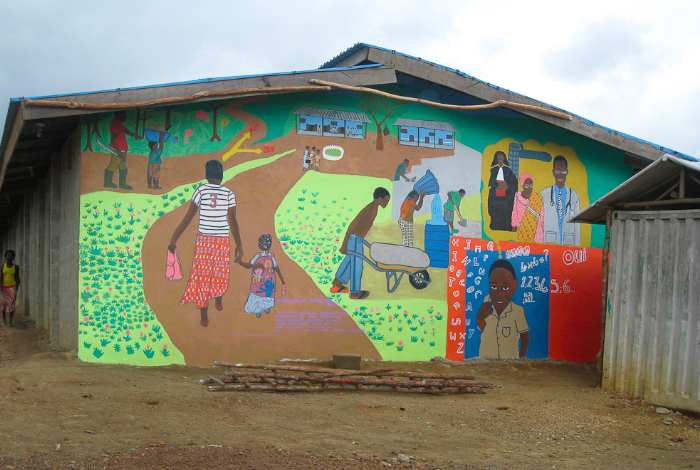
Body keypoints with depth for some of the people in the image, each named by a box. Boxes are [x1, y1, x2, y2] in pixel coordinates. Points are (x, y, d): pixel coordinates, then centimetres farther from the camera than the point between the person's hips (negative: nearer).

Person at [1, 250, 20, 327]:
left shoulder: (16, 267, 3)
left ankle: (10, 321, -11)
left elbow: (17, 277, 8)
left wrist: (17, 287, 4)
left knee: (11, 303, -10)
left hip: (12, 287, -1)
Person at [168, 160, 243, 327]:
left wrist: (174, 239, 0)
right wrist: (239, 245, 0)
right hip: (222, 240, 1)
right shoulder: (229, 194, -1)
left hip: (203, 239, -1)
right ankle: (219, 301, 45)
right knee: (220, 272, 22)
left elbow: (188, 216, -4)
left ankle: (204, 317, 4)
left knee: (202, 275, 5)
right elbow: (233, 221, -5)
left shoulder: (201, 190, -3)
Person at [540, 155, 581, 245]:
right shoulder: (544, 194, 6)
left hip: (569, 242, 1)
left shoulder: (574, 195, 10)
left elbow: (576, 223, 10)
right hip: (549, 241, -1)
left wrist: (577, 245, 5)